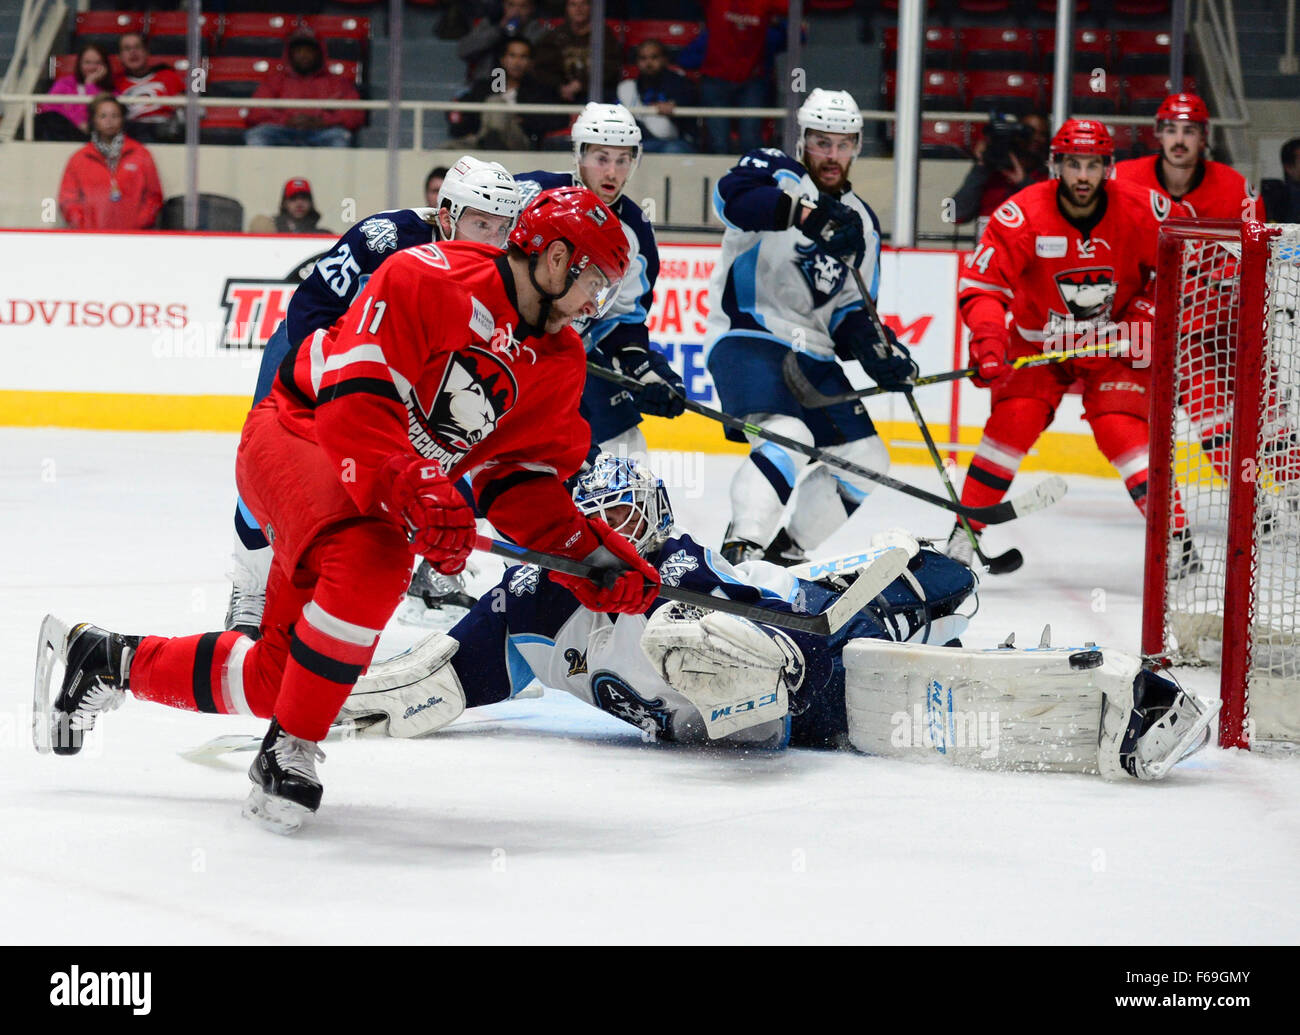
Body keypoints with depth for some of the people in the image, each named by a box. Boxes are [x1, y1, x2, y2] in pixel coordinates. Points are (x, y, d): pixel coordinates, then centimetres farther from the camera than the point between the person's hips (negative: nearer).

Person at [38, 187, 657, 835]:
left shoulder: (558, 361, 4)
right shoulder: (429, 277, -20)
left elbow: (525, 483, 3)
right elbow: (354, 396, -28)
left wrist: (592, 560, -10)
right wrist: (413, 490, -40)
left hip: (388, 499, 9)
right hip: (298, 435, -9)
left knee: (278, 676, 5)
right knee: (371, 562, -38)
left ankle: (105, 660, 27)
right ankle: (289, 753, -23)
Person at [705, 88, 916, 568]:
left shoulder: (862, 222, 16)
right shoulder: (777, 173, -3)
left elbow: (850, 312, 18)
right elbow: (734, 196, -28)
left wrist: (876, 349, -4)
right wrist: (807, 212, -41)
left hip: (812, 354, 8)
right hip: (747, 337, -8)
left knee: (865, 463, 6)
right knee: (788, 437, -31)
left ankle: (787, 550, 17)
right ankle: (740, 550, -31)